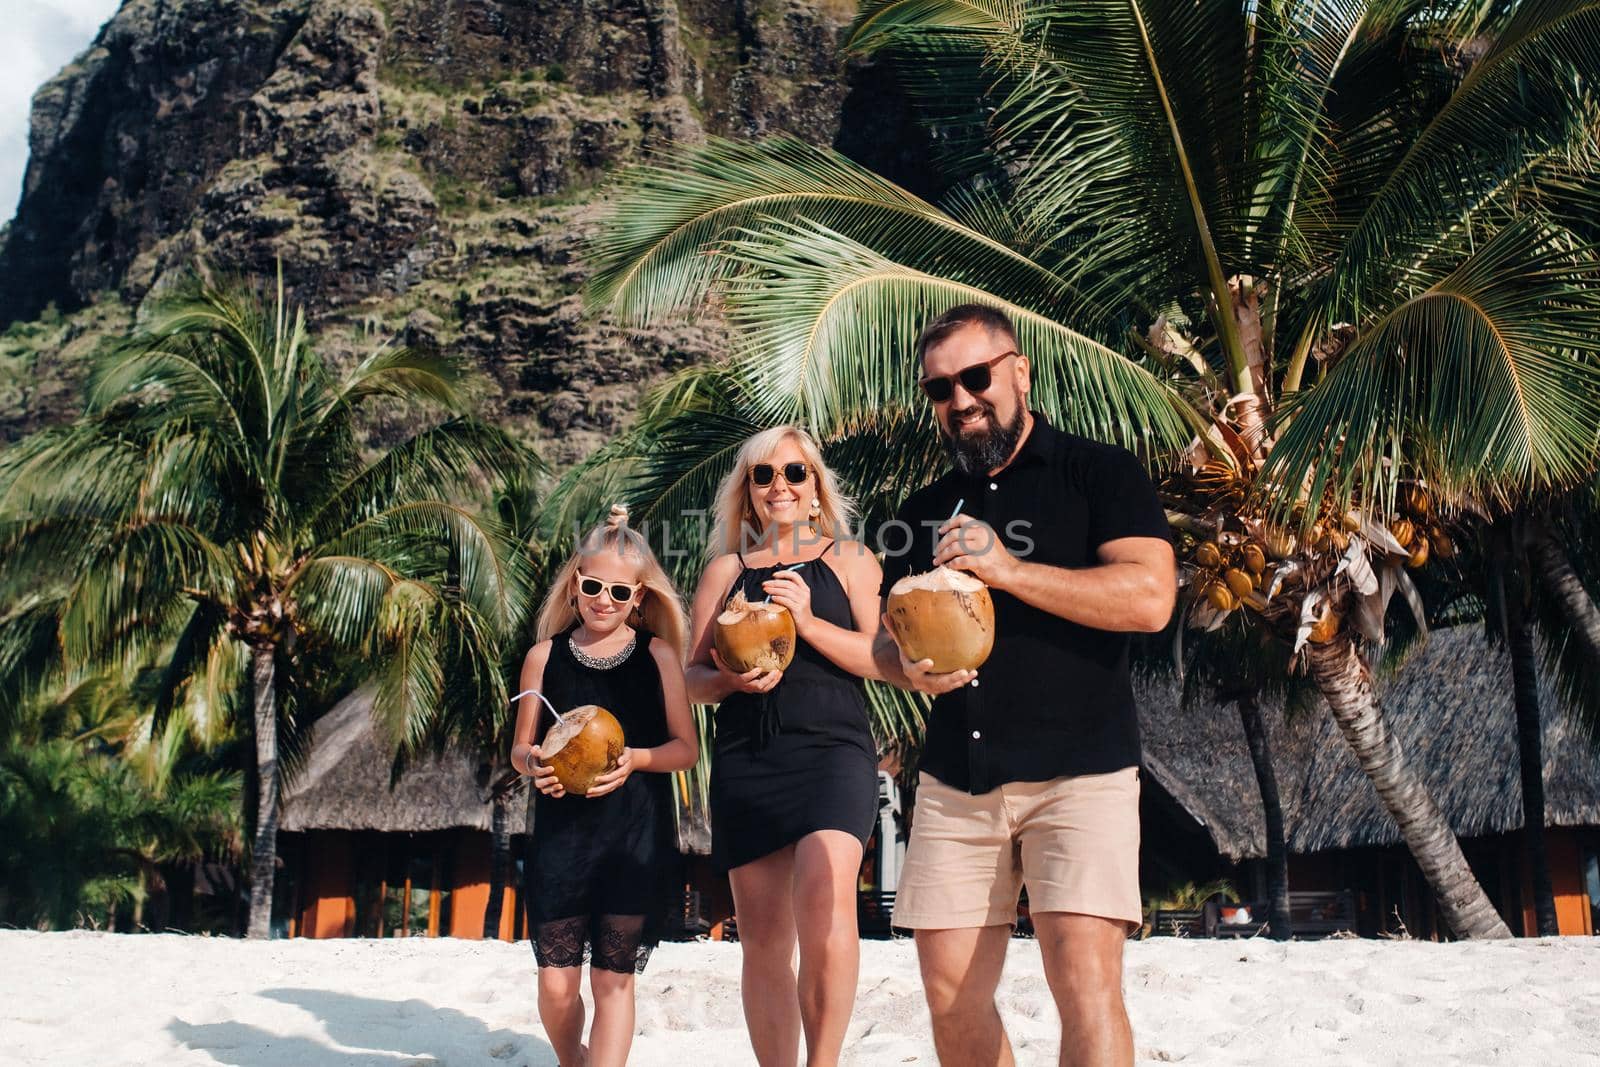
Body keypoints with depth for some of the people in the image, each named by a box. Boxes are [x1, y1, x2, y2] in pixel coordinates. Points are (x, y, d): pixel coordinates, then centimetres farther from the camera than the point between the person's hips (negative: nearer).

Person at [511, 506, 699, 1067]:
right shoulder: (545, 656, 5)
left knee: (613, 977, 1)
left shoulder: (658, 655, 1)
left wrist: (634, 759, -16)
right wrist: (534, 763, -13)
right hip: (561, 832, 1)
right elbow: (520, 748, 10)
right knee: (556, 984, 2)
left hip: (636, 836, -1)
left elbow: (685, 747, 3)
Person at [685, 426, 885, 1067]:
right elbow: (692, 677, 15)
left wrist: (809, 622, -11)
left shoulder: (848, 558, 11)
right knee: (762, 941, 4)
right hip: (745, 761, 3)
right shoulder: (726, 570, 18)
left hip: (831, 750, -3)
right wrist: (732, 678, -7)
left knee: (824, 899, -26)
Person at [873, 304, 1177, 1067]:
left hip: (1079, 773, -5)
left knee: (1085, 981, -15)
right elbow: (885, 640, 20)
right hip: (954, 782, 5)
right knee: (951, 996, 5)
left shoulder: (1099, 473, 1)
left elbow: (1150, 597, -13)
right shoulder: (925, 512, 17)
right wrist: (909, 668, -4)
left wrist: (1007, 569, -18)